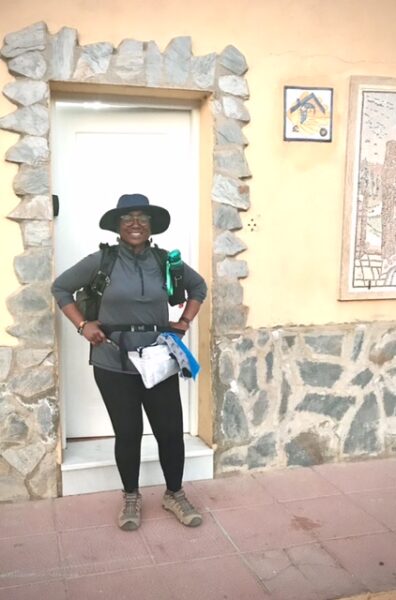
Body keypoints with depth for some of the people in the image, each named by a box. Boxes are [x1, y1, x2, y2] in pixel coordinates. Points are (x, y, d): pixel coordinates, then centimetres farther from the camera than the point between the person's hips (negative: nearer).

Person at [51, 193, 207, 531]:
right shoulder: (101, 261, -6)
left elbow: (198, 286, 17)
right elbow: (60, 288, 6)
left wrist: (185, 321, 6)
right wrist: (82, 325, -4)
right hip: (113, 364, -2)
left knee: (171, 430, 6)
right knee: (128, 433, 8)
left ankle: (175, 494, 28)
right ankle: (131, 498, 30)